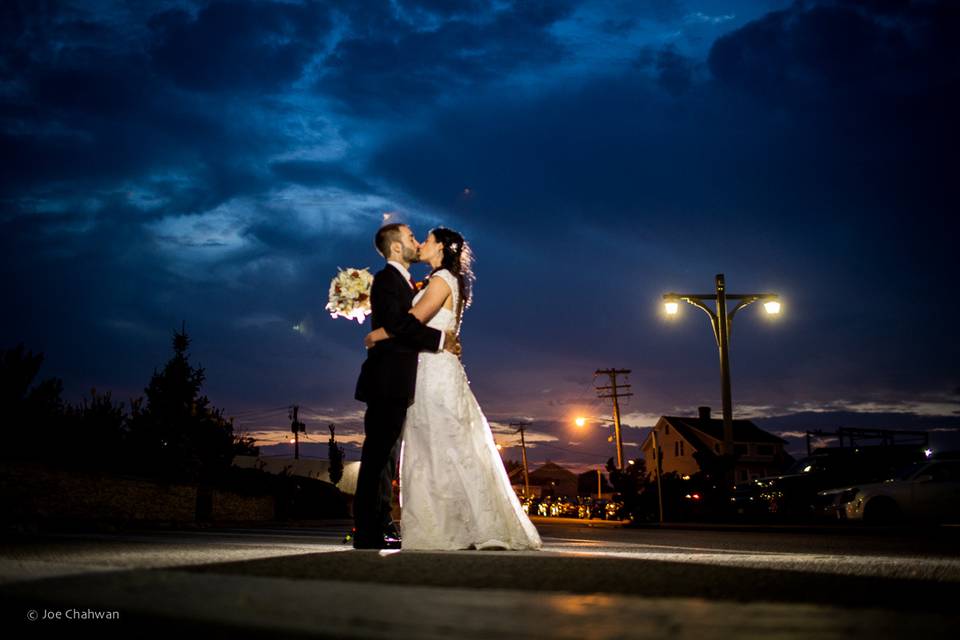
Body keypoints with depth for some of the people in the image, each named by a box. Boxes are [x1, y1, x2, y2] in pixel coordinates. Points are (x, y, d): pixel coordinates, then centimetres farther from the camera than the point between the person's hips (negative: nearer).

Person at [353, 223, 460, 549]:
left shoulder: (403, 281, 22)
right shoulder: (386, 279, -8)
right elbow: (397, 323, -21)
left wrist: (445, 342, 6)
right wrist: (440, 339, -17)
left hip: (397, 385, 10)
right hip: (387, 383, -10)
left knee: (385, 456, 10)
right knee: (377, 455, -8)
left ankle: (380, 529, 15)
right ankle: (368, 533, -6)